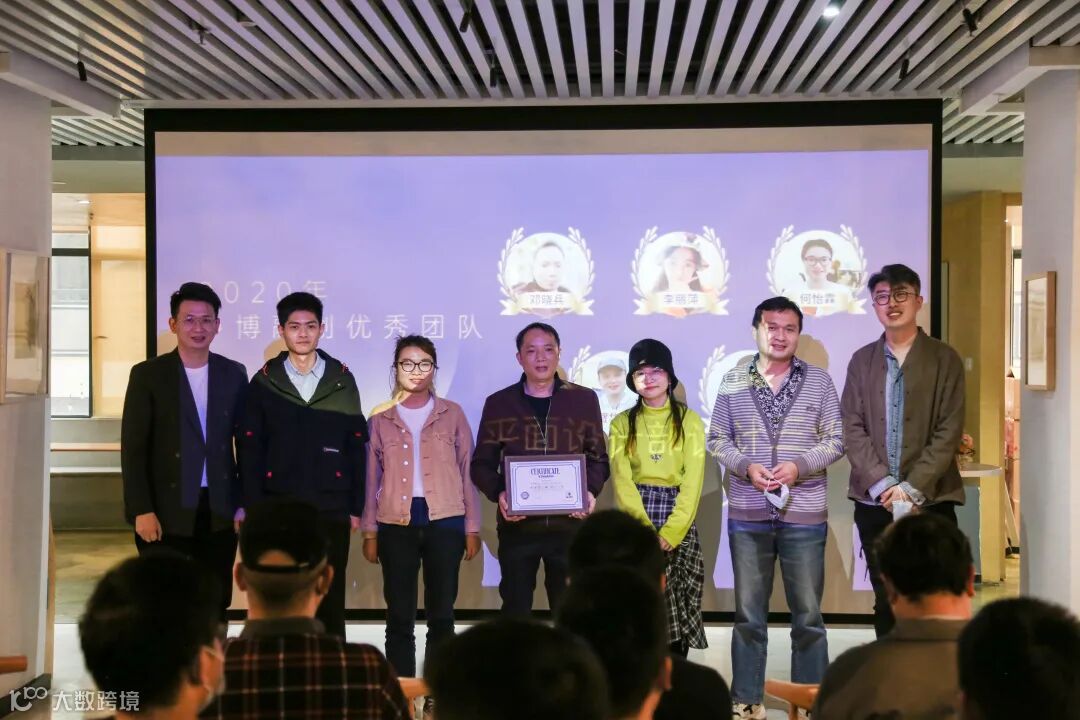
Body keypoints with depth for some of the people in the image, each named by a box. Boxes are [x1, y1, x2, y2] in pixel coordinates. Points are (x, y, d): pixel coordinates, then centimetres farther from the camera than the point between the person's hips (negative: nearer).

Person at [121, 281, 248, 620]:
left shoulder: (234, 374, 7)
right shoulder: (148, 374, -2)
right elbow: (133, 448, -4)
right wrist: (141, 511, -11)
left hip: (220, 513, 3)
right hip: (167, 514, -2)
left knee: (215, 606, 6)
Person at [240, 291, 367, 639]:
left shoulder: (342, 380, 5)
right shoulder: (264, 382, 4)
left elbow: (356, 447, 6)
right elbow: (250, 450, 2)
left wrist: (356, 507, 1)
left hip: (331, 510, 0)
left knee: (330, 601, 6)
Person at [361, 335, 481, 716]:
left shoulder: (452, 414, 6)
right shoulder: (380, 419, 7)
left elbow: (467, 470, 6)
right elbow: (371, 477, 8)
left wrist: (472, 527, 2)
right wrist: (369, 531, 3)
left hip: (444, 522, 0)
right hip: (396, 524, 0)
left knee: (441, 612, 4)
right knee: (399, 614, 3)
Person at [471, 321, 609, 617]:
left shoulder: (584, 400, 6)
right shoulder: (498, 403, 5)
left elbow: (598, 458, 10)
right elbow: (482, 464, 6)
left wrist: (591, 491, -10)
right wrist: (498, 493, -13)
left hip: (570, 523, 0)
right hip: (517, 525, 0)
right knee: (515, 610, 5)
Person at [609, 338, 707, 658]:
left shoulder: (689, 421, 4)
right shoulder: (622, 424, 6)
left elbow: (693, 482, -3)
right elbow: (622, 482, -2)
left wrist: (669, 533, -13)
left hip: (678, 525, 0)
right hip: (634, 524, 0)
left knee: (678, 612, -1)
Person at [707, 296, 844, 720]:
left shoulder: (819, 382, 1)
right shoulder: (733, 382, 3)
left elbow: (835, 440, 1)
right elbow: (717, 439, 6)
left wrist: (799, 465, -14)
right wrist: (745, 466, -12)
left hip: (804, 515, -1)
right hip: (747, 515, 1)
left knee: (808, 616, 6)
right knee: (748, 615, 9)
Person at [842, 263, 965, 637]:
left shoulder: (945, 359, 2)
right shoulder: (862, 360, 9)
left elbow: (949, 432, -5)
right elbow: (852, 428, 2)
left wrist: (912, 488, -13)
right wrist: (883, 485, -10)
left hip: (930, 500, -2)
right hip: (874, 501, 3)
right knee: (886, 602, 8)